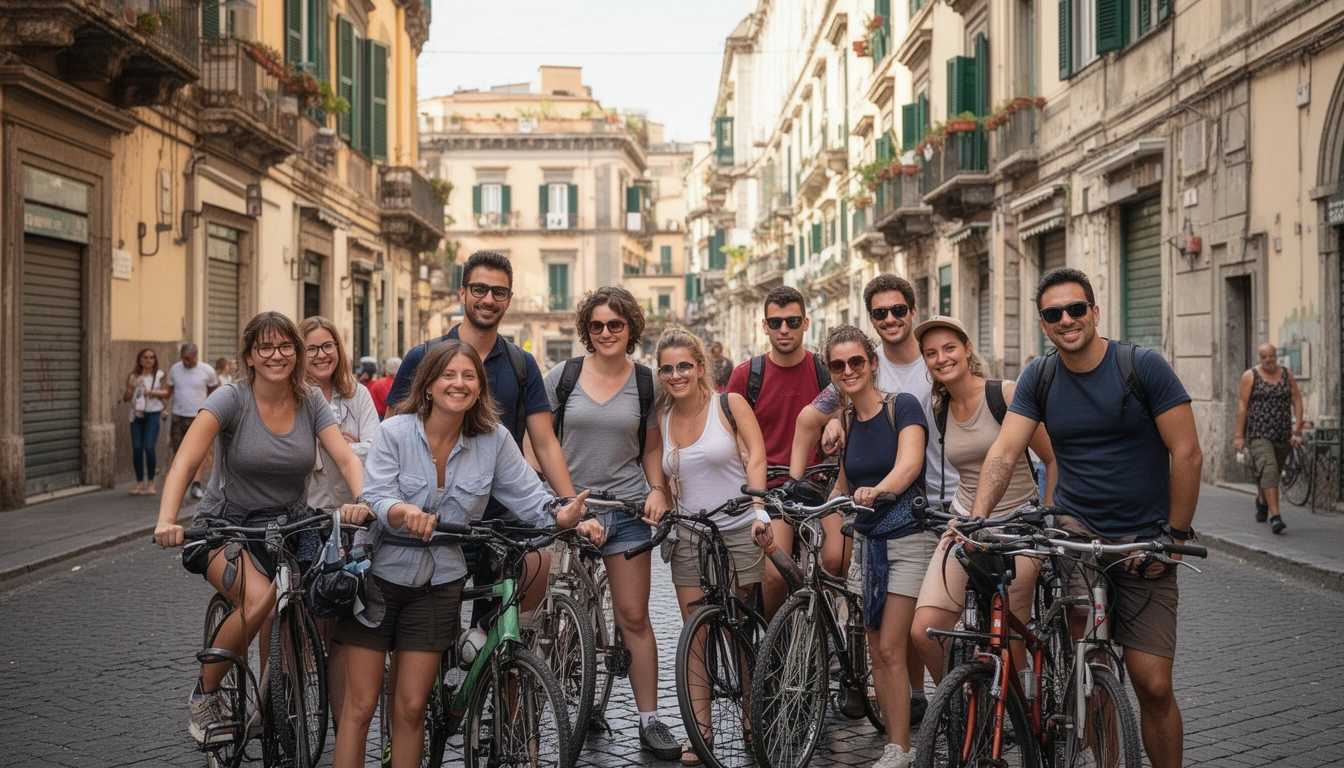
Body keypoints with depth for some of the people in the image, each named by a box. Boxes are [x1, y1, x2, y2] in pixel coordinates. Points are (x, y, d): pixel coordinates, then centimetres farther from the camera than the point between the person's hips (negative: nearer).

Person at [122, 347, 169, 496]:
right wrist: (131, 388, -10)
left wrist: (154, 392, -15)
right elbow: (126, 398, 9)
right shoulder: (133, 377, 9)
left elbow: (167, 392, 1)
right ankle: (140, 483, 9)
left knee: (149, 447, -12)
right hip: (137, 414, 3)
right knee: (137, 448, -1)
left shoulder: (159, 375, 4)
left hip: (153, 413, -3)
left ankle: (151, 483, 1)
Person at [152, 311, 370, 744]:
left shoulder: (311, 401, -2)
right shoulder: (231, 399, -12)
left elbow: (346, 458, -13)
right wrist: (166, 521, -40)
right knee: (259, 600, -29)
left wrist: (364, 500, -34)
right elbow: (185, 462, -24)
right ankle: (205, 696, -5)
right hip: (228, 528, -3)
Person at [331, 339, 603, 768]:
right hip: (380, 574, -2)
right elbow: (375, 497, -21)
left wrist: (563, 518, -27)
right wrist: (403, 512, -44)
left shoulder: (494, 439, -6)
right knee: (360, 706, 1)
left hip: (438, 584, 2)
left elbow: (527, 497, -7)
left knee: (411, 708, 6)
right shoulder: (396, 431, -12)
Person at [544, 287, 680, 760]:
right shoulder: (563, 376, 2)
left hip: (627, 508, 0)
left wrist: (657, 489, -2)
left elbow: (652, 446, 13)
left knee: (634, 616, 1)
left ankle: (650, 720, 8)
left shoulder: (646, 382, 5)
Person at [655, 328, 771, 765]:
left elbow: (754, 458, -10)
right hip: (689, 537, 3)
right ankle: (699, 730, 7)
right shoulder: (661, 418, 7)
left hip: (738, 532, -3)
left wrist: (759, 512, -22)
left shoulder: (729, 404, -3)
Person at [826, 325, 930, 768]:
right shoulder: (843, 421, 6)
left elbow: (909, 464, -28)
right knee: (878, 652, 8)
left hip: (908, 537, -6)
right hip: (868, 541, 6)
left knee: (890, 648, -9)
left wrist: (877, 490, -46)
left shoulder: (902, 406, -12)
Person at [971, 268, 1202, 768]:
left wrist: (1175, 535, -9)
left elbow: (1187, 454, -8)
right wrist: (977, 517, -21)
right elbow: (1005, 451, -7)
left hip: (1143, 544, -2)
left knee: (1153, 685, -4)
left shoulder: (1143, 366, -9)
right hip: (1074, 527, 3)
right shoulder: (1039, 378, 2)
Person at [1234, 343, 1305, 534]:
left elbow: (1297, 400, 6)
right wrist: (1239, 435, -8)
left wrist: (1297, 429, -4)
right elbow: (1242, 405, -3)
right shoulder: (1250, 376, -1)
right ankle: (1275, 517, -24)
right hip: (1259, 432, -4)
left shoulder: (1287, 374, 9)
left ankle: (1262, 501, 45)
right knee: (1268, 471, -18)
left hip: (1283, 434, 4)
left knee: (1273, 473, 14)